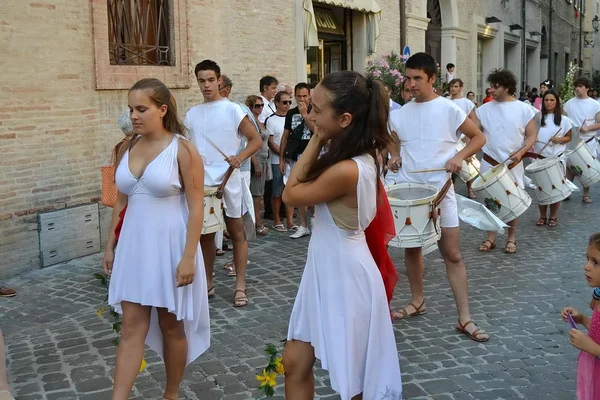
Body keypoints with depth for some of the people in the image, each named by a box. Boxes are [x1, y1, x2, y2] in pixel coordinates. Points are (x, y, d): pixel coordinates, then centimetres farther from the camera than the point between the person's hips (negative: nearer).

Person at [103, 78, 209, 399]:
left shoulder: (182, 150, -11)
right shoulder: (127, 148, 6)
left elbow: (196, 207, -12)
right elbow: (121, 201, 13)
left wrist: (188, 256, -16)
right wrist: (110, 246, 12)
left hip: (169, 245, -4)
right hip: (133, 246, 4)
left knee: (171, 325, 10)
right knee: (132, 327, 5)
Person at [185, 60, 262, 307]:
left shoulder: (232, 110, -5)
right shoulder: (192, 114, 9)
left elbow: (256, 140, -5)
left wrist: (240, 157, -21)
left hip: (228, 181, -4)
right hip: (201, 182, 4)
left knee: (236, 232, 5)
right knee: (205, 233, 11)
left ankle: (240, 286, 12)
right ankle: (207, 283, 23)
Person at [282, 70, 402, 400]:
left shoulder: (346, 170, -30)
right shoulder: (359, 156, -1)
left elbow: (290, 194, -14)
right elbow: (303, 184, 4)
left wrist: (316, 141, -13)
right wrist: (318, 142, -6)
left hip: (343, 275, -9)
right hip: (328, 271, 9)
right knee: (295, 363, 18)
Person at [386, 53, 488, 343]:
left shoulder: (448, 109, -8)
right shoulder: (400, 113, 3)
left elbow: (479, 137, -1)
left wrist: (459, 157, -17)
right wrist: (394, 155, 0)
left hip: (440, 190, -4)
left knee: (452, 254, -2)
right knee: (412, 248, 14)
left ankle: (465, 319, 2)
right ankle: (417, 302, 32)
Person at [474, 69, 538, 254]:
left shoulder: (524, 109, -3)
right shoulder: (484, 109, 1)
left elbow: (531, 136, -2)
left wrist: (521, 152, -18)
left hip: (513, 164, -1)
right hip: (489, 163, 2)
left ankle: (511, 238, 20)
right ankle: (490, 238, 17)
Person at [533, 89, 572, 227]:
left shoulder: (563, 120, -1)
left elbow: (569, 137, 5)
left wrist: (560, 140, -15)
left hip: (557, 159, -1)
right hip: (540, 158, 2)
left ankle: (553, 217, 18)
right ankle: (542, 216, 20)